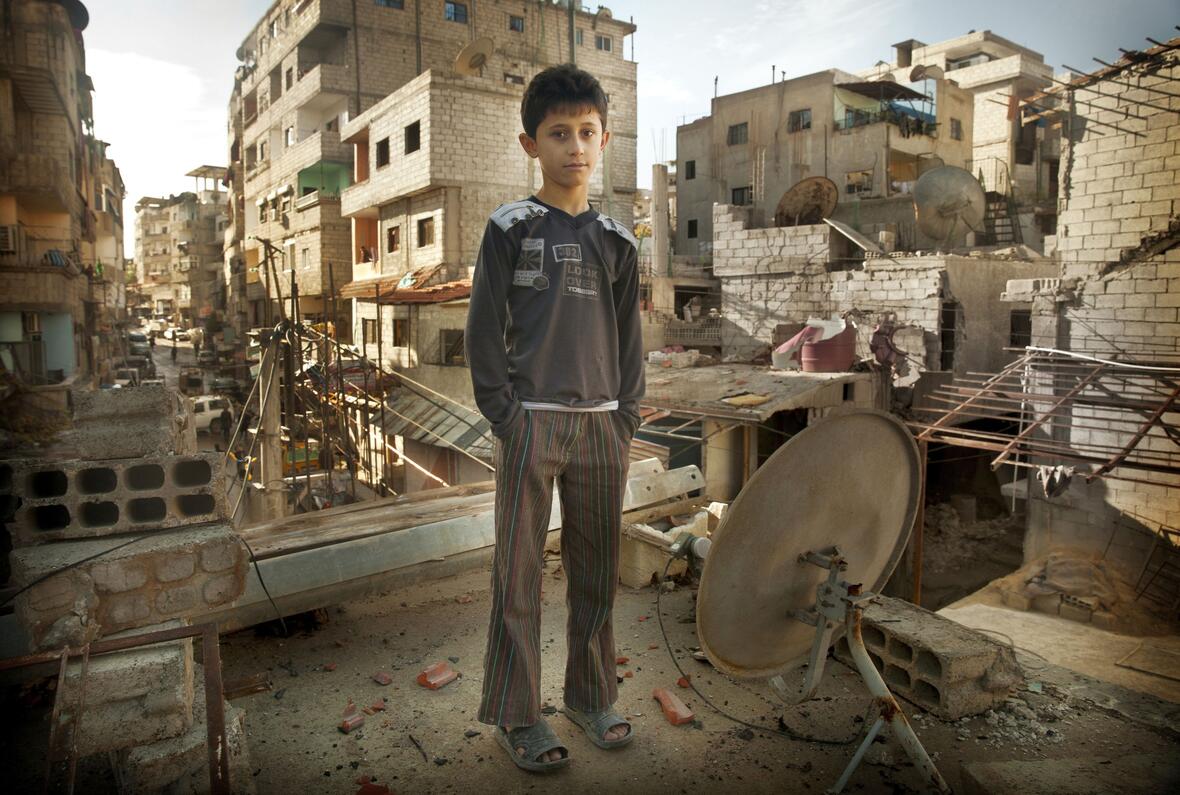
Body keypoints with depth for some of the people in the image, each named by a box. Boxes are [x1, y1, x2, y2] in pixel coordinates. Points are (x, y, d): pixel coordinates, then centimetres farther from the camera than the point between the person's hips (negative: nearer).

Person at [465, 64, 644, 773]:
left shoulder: (616, 240, 12)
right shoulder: (510, 229, 1)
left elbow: (628, 333, 13)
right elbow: (485, 328, -1)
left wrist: (627, 417, 6)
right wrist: (503, 414, -8)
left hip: (603, 424, 4)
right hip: (532, 421, -4)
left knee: (598, 570, 12)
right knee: (520, 574, 3)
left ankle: (592, 695, 29)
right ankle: (517, 716, 17)